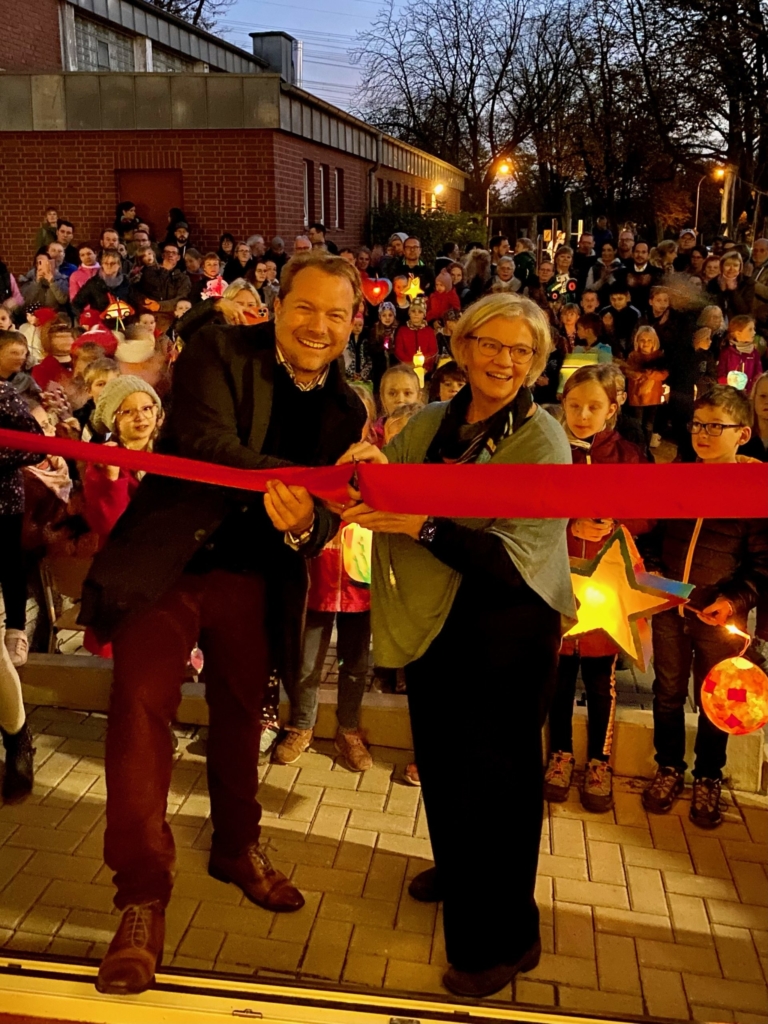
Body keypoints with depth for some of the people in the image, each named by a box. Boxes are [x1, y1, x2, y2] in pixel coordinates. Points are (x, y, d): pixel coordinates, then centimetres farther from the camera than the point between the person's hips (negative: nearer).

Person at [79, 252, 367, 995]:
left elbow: (326, 512, -3)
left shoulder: (344, 409, 2)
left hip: (251, 575, 4)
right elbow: (206, 442, -25)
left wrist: (303, 525, -28)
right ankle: (142, 893, 5)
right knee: (142, 705, -10)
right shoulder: (219, 352, -9)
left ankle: (236, 848, 40)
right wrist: (298, 478, -36)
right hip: (167, 561, -4)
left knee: (241, 714, 16)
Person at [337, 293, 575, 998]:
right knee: (439, 759, 20)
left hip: (508, 632, -5)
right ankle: (457, 870, 49)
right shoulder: (430, 424, 3)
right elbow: (390, 507, 5)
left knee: (494, 775, 5)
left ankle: (505, 938, 27)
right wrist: (373, 469, -15)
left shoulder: (543, 442, -13)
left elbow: (516, 557, -22)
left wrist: (424, 525, -29)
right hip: (432, 622, 6)